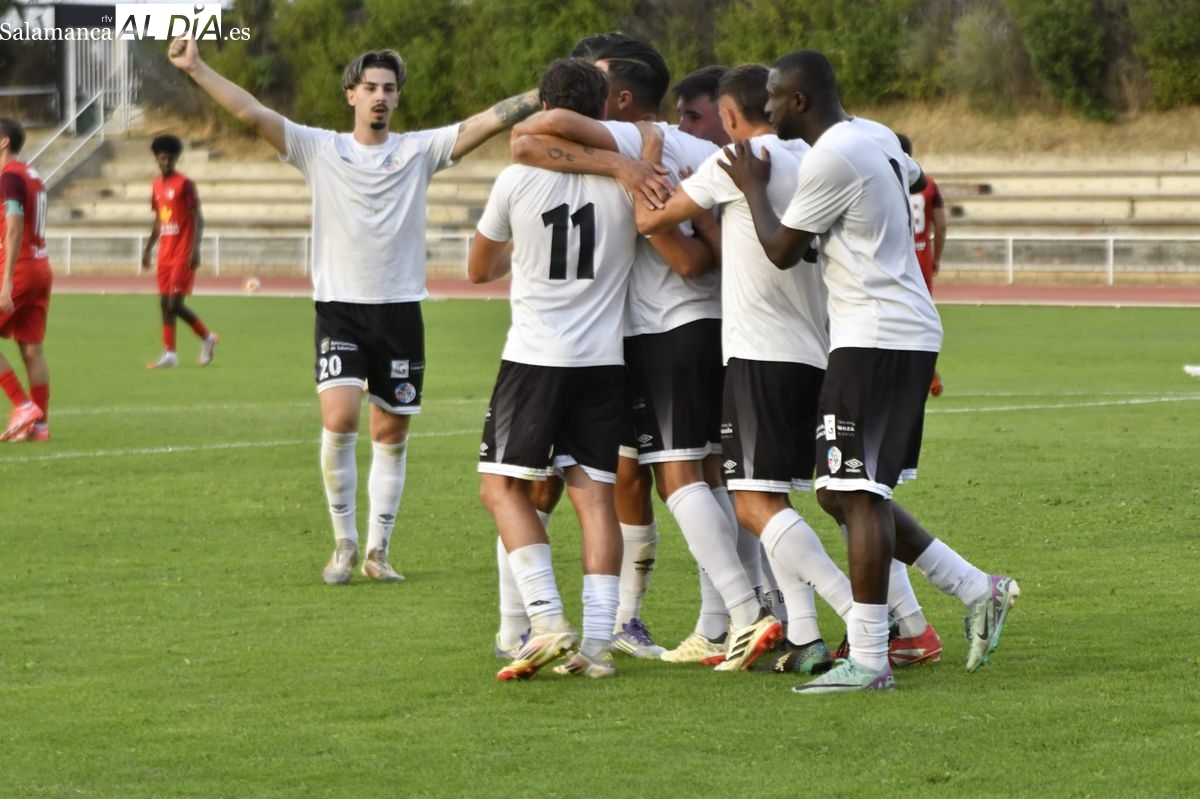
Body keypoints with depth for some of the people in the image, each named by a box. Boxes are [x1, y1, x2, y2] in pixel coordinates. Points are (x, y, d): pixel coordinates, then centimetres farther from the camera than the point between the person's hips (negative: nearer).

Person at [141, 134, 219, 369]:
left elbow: (198, 219, -12)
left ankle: (208, 337, 3)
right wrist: (148, 249, 18)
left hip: (183, 255, -7)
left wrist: (195, 249, -20)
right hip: (165, 253, 7)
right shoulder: (157, 185, 12)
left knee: (175, 303, -11)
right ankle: (169, 354, 14)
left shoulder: (185, 184, -10)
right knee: (165, 303, 6)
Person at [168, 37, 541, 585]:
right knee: (339, 420, -18)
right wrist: (196, 70, -15)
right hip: (340, 308, -2)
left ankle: (377, 551, 17)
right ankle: (344, 544, -1)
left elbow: (489, 121, -5)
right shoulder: (320, 150, 2)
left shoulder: (419, 151, 3)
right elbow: (252, 113, -6)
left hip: (400, 309, 2)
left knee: (391, 434, 6)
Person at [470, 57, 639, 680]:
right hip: (605, 359, 3)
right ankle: (598, 641, 0)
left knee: (503, 486, 6)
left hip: (535, 357, -3)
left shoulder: (517, 179, -5)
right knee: (594, 493, 6)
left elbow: (479, 269, 10)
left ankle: (548, 622, -9)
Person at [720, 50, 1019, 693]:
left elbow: (781, 250, -8)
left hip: (874, 339, -10)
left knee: (857, 495, -9)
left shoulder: (830, 158, -15)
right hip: (909, 332, 10)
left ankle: (868, 661, -10)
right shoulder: (875, 137, 14)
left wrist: (753, 187, 7)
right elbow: (917, 181, 35)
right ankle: (979, 592, 14)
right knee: (843, 493, 13)